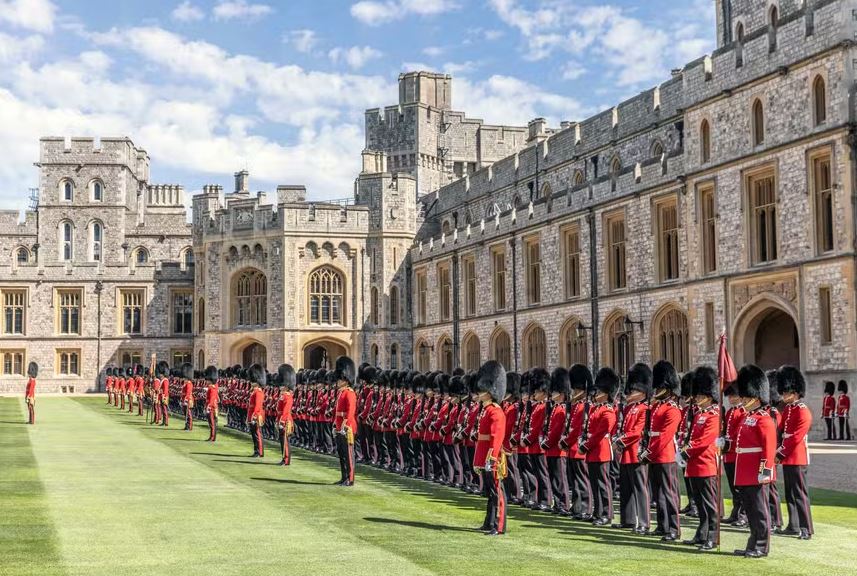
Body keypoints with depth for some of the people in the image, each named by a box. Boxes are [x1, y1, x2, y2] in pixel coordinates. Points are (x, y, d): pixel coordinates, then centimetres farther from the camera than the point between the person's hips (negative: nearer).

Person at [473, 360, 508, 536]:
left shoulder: (495, 412, -16)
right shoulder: (486, 410, 14)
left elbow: (496, 437, -23)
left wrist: (490, 459, -27)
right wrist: (478, 460, 21)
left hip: (492, 459, -10)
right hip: (483, 459, 10)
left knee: (496, 493, -3)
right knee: (489, 492, 16)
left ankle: (498, 527, 0)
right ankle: (489, 523, 25)